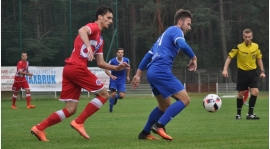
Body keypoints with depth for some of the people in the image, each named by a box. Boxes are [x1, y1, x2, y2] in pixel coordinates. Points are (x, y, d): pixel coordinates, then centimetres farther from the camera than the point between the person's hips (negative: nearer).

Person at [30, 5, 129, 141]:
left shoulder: (100, 39, 28)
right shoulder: (94, 27, 0)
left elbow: (100, 63, 27)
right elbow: (81, 31, -25)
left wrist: (116, 68, 15)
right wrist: (89, 46, -40)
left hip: (69, 69, 9)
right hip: (77, 67, -9)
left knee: (70, 110, 6)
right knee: (104, 94, -2)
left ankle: (39, 128, 2)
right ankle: (78, 122, -6)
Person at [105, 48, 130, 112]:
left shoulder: (126, 60, -8)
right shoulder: (112, 61, -16)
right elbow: (106, 70, -10)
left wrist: (127, 76, 15)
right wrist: (111, 76, -26)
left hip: (122, 80, 2)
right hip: (114, 79, -2)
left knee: (122, 96, -11)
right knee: (113, 94, -14)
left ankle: (116, 97, 28)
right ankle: (110, 108, 11)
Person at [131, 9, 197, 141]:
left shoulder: (166, 33, 29)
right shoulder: (176, 30, 1)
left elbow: (149, 54, 28)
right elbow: (183, 45, -21)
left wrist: (138, 74, 27)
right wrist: (193, 58, -5)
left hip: (153, 72, 10)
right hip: (162, 71, -10)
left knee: (165, 106, 22)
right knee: (184, 99, -10)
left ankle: (145, 133, 23)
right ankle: (159, 125, -19)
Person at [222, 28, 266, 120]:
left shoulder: (256, 46, -1)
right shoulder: (238, 47, -11)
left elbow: (259, 59, 12)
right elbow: (229, 57, -9)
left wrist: (262, 71, 6)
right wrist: (225, 69, -19)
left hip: (253, 72, 2)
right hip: (242, 72, -2)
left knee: (255, 92, -15)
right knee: (240, 94, 4)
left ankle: (250, 114, -8)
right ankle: (238, 114, 22)